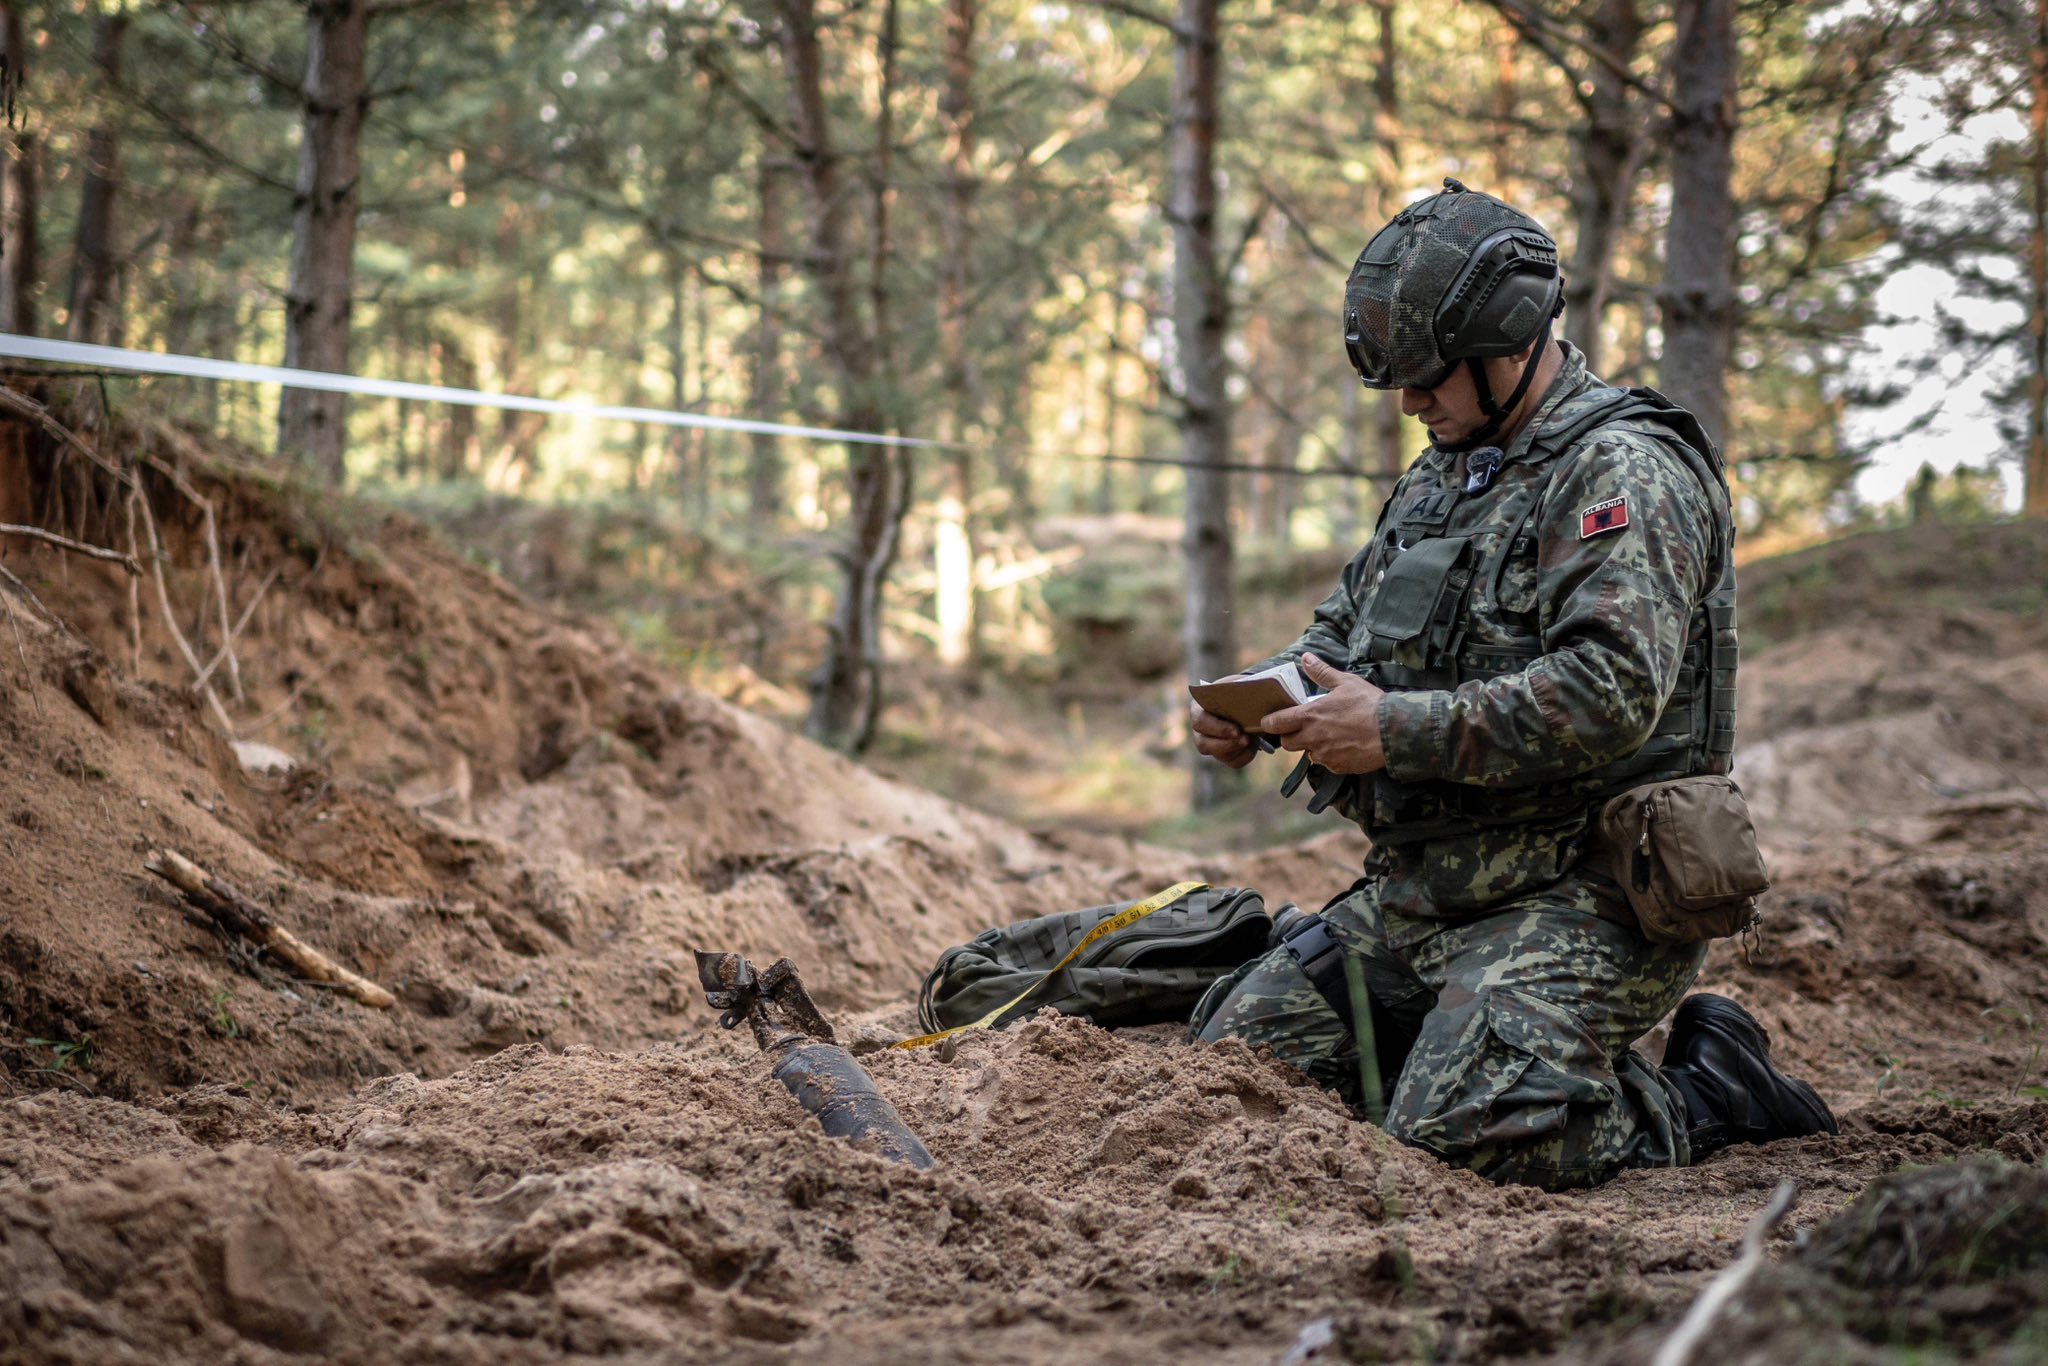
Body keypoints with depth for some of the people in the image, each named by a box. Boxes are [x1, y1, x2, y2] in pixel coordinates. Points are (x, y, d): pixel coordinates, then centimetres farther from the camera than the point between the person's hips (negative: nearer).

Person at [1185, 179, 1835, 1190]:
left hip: (1574, 899, -9)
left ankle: (1699, 1094, 1)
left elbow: (1610, 693, -25)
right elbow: (1343, 631, 26)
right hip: (1419, 892, 9)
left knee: (1460, 1136, -24)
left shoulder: (1624, 472, -12)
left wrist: (1399, 730, -24)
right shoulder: (1438, 476, 17)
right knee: (1238, 1046, 4)